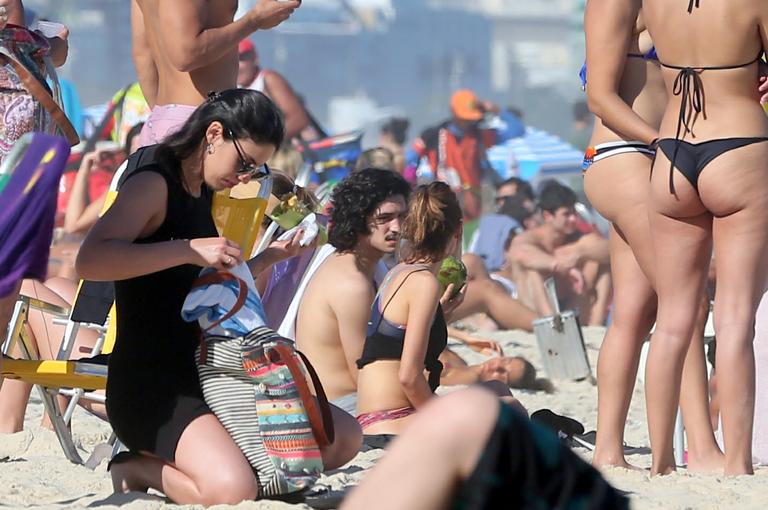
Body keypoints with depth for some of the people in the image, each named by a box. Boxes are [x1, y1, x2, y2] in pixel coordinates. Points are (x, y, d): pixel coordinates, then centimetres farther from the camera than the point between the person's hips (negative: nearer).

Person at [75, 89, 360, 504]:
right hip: (149, 387, -10)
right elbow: (91, 260, -29)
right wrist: (190, 249, -29)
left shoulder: (203, 195, 17)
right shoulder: (153, 185, -11)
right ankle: (140, 470, -3)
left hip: (204, 376, 10)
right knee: (232, 490, -34)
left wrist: (270, 257, 15)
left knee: (344, 438, 9)